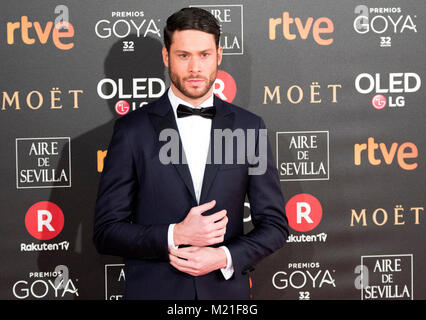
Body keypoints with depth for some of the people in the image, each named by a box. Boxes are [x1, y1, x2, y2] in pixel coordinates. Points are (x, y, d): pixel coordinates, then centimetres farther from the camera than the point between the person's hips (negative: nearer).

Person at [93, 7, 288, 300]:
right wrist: (174, 235, -18)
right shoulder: (133, 129, -4)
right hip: (153, 290, -1)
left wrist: (225, 257, -12)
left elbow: (275, 224, 4)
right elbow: (106, 231, -5)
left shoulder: (248, 127, 2)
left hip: (226, 289, 2)